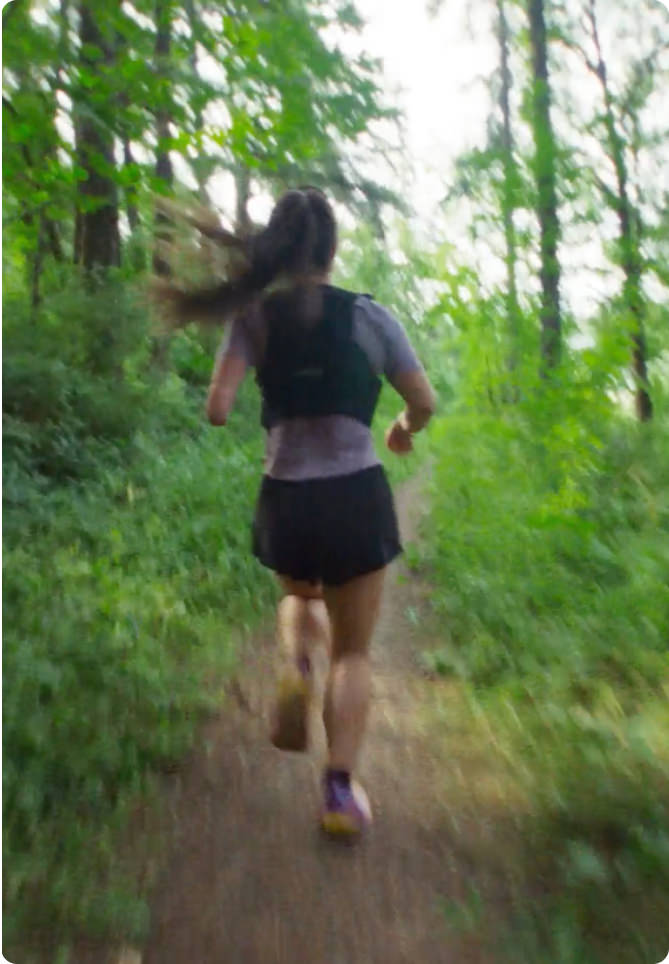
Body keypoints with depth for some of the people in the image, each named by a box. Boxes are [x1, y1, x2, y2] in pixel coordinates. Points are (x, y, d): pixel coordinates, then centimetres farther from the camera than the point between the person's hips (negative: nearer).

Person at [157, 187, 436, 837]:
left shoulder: (253, 315, 0)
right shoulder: (369, 316, -1)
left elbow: (218, 410, -10)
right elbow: (424, 402, 4)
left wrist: (220, 403, 13)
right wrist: (404, 430, 25)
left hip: (284, 498, 2)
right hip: (356, 494, -1)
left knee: (299, 596, 33)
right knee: (352, 651, 13)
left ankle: (296, 665, 3)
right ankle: (340, 791, 9)